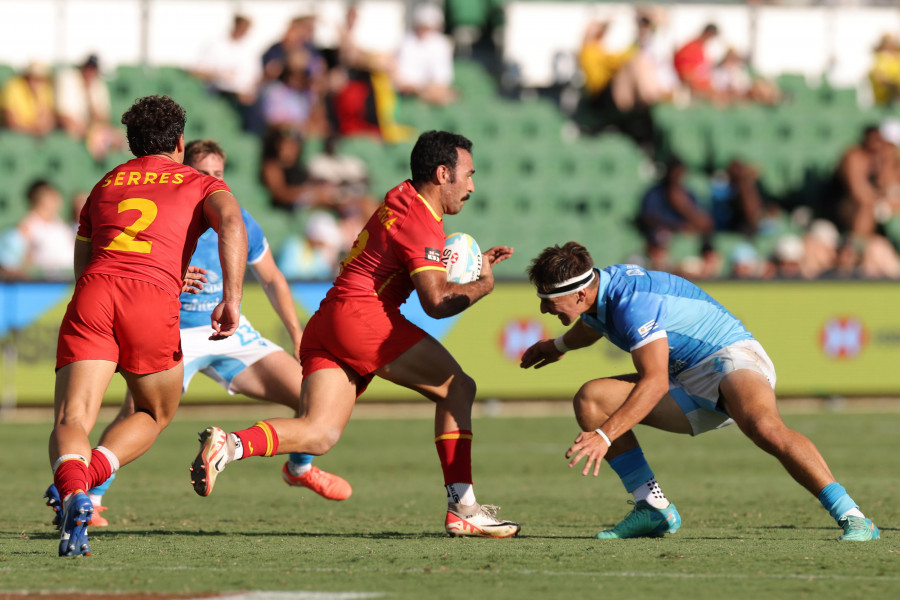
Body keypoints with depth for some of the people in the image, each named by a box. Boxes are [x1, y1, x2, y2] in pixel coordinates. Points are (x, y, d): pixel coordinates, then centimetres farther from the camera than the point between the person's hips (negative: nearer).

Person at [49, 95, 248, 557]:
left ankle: (73, 489, -41)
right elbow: (231, 223, -1)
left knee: (72, 421, -7)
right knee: (155, 414, 22)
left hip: (93, 293, 2)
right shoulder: (201, 184, 22)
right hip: (153, 302, -2)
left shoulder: (104, 185, 32)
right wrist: (232, 299, -8)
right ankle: (90, 474, -7)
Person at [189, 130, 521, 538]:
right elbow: (436, 301, -18)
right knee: (457, 387, 2)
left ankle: (229, 445, -27)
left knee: (319, 434, -5)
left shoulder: (402, 200, 21)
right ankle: (461, 507, -3)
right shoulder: (420, 223, -8)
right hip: (362, 315, -9)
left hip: (324, 322, 9)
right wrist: (482, 285, -1)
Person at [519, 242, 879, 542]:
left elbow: (654, 383, -31)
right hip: (690, 386, 9)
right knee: (590, 399, -6)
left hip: (733, 357, -9)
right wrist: (559, 346, 52)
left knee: (762, 427, -40)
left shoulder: (632, 301, -26)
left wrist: (604, 436, -35)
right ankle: (653, 508, -5)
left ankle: (852, 518, -40)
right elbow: (592, 326, 31)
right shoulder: (597, 290, 3)